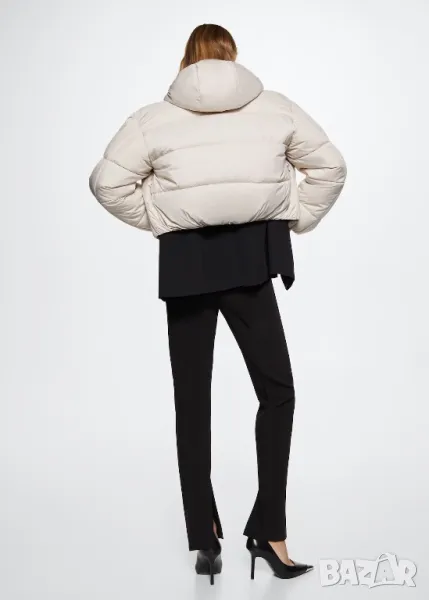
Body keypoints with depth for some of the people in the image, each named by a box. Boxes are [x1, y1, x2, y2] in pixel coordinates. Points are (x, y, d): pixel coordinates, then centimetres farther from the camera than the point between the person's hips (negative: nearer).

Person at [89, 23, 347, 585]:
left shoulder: (155, 118, 4)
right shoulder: (275, 107, 6)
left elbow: (107, 181, 0)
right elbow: (329, 164, 8)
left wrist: (157, 218, 9)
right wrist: (295, 219, 13)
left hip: (185, 261, 1)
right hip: (250, 258, -1)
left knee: (192, 397, 11)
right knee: (277, 389, 11)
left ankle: (204, 536, 18)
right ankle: (267, 530, 8)